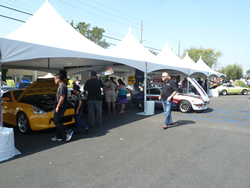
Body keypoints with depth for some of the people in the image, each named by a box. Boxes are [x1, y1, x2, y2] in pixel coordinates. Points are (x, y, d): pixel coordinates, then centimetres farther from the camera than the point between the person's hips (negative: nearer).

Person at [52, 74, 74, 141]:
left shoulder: (62, 86, -16)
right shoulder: (61, 86, 17)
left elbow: (62, 98, -22)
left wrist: (57, 107, -19)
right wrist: (57, 107, 24)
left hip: (60, 108, -10)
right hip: (60, 108, 10)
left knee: (57, 122, -6)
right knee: (59, 122, 13)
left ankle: (68, 132, -4)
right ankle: (59, 137, 21)